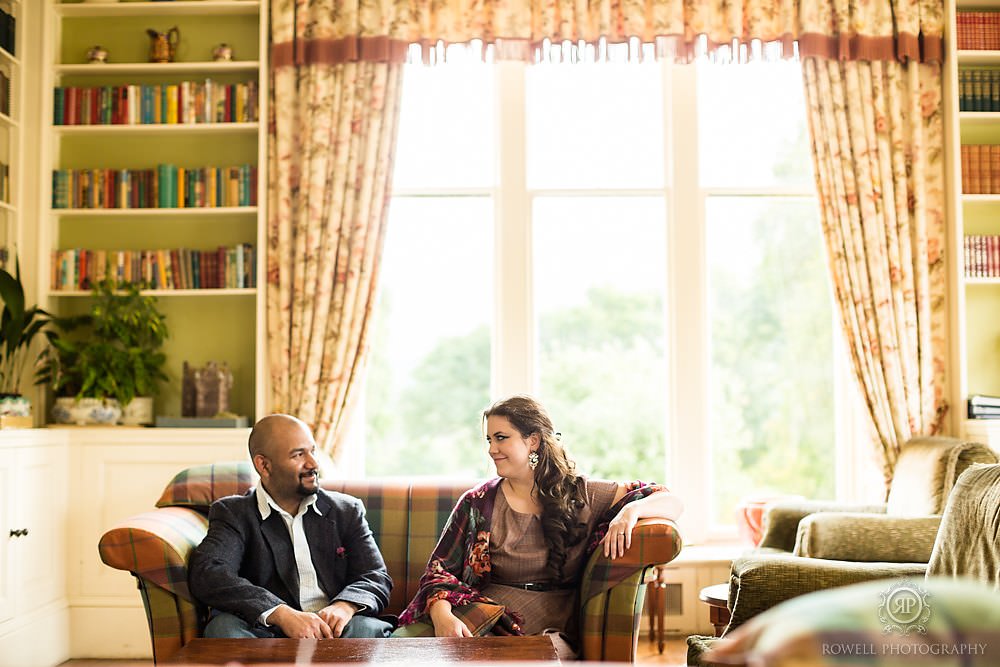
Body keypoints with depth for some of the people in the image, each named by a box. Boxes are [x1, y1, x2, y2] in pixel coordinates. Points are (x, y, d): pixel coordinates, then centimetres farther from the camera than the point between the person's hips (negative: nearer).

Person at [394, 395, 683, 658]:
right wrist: (442, 614, -18)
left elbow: (671, 502, 9)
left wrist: (632, 510, -14)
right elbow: (440, 570, 4)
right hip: (481, 624, 2)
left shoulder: (581, 496, 8)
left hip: (551, 630, -1)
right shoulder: (477, 503, 9)